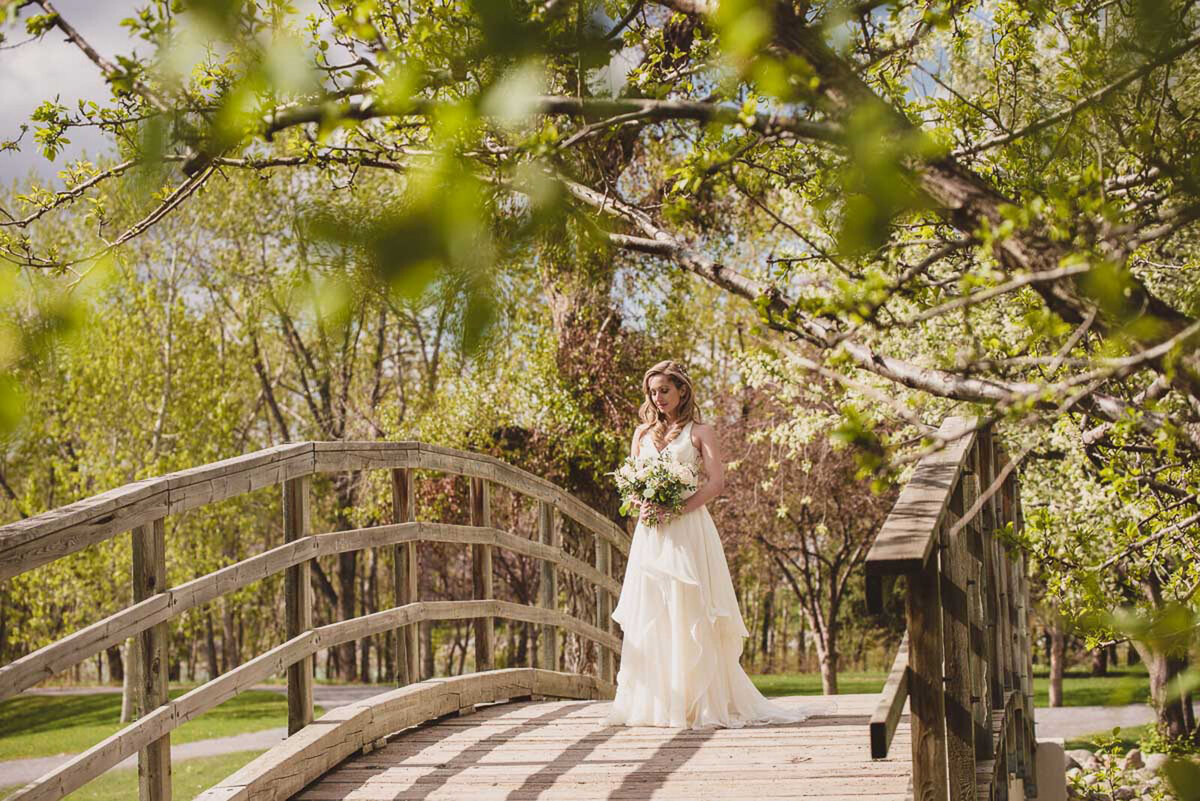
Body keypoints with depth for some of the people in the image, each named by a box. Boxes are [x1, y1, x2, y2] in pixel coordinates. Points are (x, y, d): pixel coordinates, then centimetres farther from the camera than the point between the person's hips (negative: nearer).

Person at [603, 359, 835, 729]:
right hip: (649, 535, 5)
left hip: (687, 529, -4)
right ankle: (652, 702, 4)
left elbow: (717, 482, -7)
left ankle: (700, 702, -4)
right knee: (649, 618, 1)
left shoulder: (699, 432, 2)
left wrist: (676, 509, -17)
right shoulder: (643, 433, 17)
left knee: (689, 613, -6)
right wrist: (641, 505, -5)